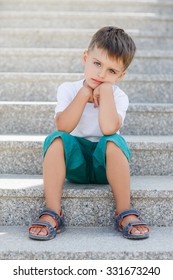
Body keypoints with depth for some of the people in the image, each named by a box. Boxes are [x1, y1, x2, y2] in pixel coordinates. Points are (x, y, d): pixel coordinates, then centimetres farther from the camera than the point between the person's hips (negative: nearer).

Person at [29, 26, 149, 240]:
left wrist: (106, 89, -24)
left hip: (105, 166, -1)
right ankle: (52, 214, -25)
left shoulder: (118, 97, -9)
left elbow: (109, 129, -32)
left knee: (113, 141, -33)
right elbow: (63, 127, -22)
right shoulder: (68, 90, -4)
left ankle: (124, 213, -23)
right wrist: (85, 92, -22)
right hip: (75, 164, 2)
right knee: (56, 139, -28)